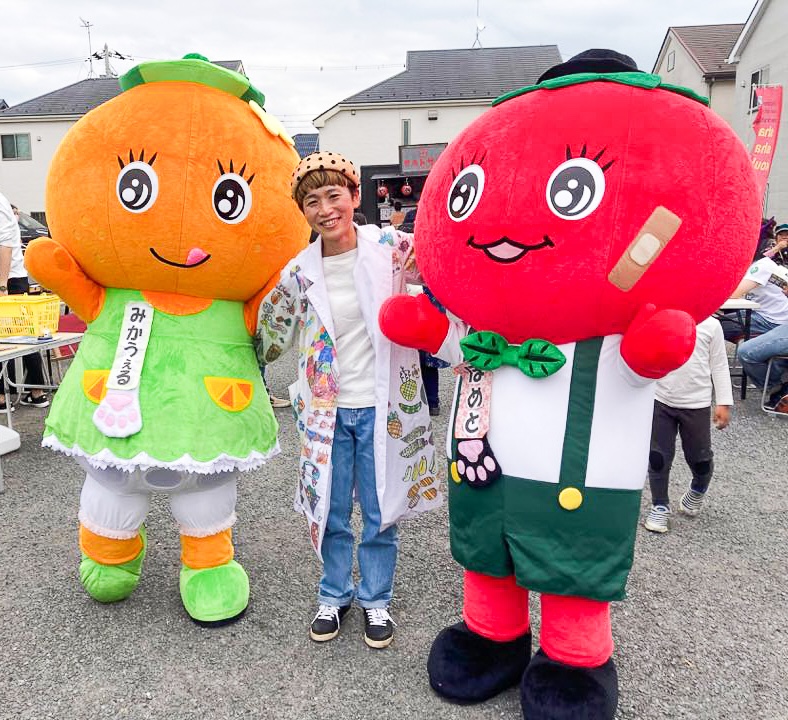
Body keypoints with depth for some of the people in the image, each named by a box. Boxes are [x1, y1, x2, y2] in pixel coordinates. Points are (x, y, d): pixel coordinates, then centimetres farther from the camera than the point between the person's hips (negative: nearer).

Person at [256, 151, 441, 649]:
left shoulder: (391, 248, -8)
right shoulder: (299, 273, 0)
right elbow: (269, 334, 15)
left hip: (382, 407, -2)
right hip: (327, 412, 2)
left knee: (380, 514, 12)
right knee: (330, 514, 15)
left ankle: (376, 599, 35)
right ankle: (334, 596, 38)